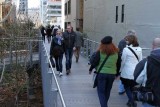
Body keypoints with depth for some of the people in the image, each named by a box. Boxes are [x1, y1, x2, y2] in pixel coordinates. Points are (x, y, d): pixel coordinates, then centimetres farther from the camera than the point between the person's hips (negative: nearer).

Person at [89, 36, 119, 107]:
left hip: (101, 73, -3)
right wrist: (117, 73, 19)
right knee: (107, 91, 17)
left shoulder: (101, 51, -7)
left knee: (101, 91, 4)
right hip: (112, 74, 3)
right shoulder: (116, 52, 1)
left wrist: (90, 69, 13)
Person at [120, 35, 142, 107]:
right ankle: (131, 100, 24)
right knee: (131, 87, 19)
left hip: (127, 72, -5)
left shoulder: (126, 49, -13)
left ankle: (131, 101, 1)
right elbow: (140, 61, 7)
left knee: (126, 87, 11)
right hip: (136, 72, 5)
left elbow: (123, 61, -8)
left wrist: (120, 70, 3)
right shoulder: (139, 49, 2)